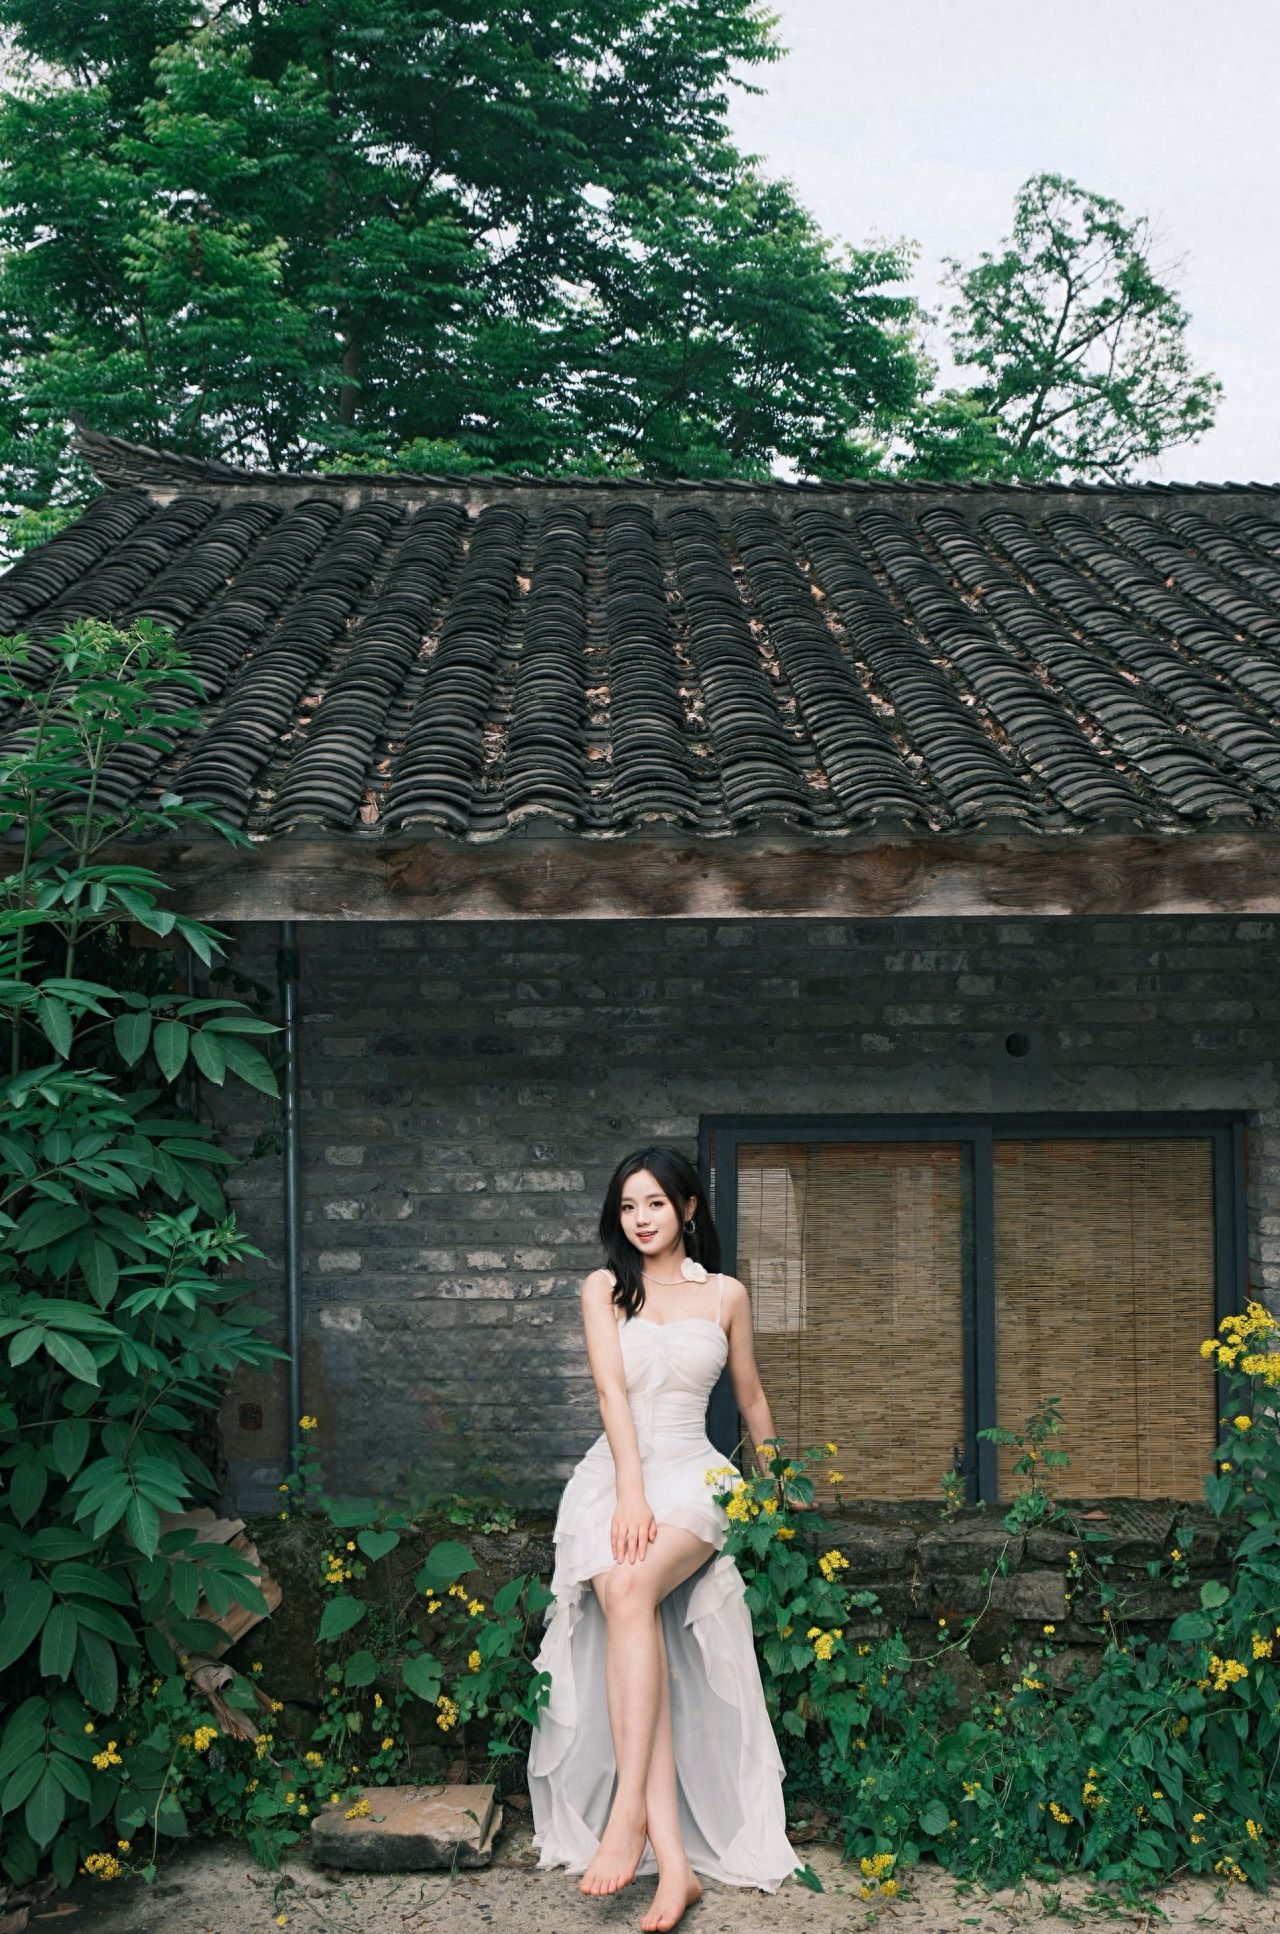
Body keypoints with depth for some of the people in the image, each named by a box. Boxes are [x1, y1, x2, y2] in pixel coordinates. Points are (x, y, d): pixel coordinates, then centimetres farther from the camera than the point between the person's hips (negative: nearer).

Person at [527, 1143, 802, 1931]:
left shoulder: (726, 1295, 10)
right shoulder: (604, 1289, 10)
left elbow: (752, 1399, 22)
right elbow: (612, 1390, -4)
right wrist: (631, 1492, -15)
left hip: (691, 1474, -1)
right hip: (612, 1474, 1)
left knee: (633, 1587, -33)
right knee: (621, 1597, -25)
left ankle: (630, 1808, -32)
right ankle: (673, 1861, -26)